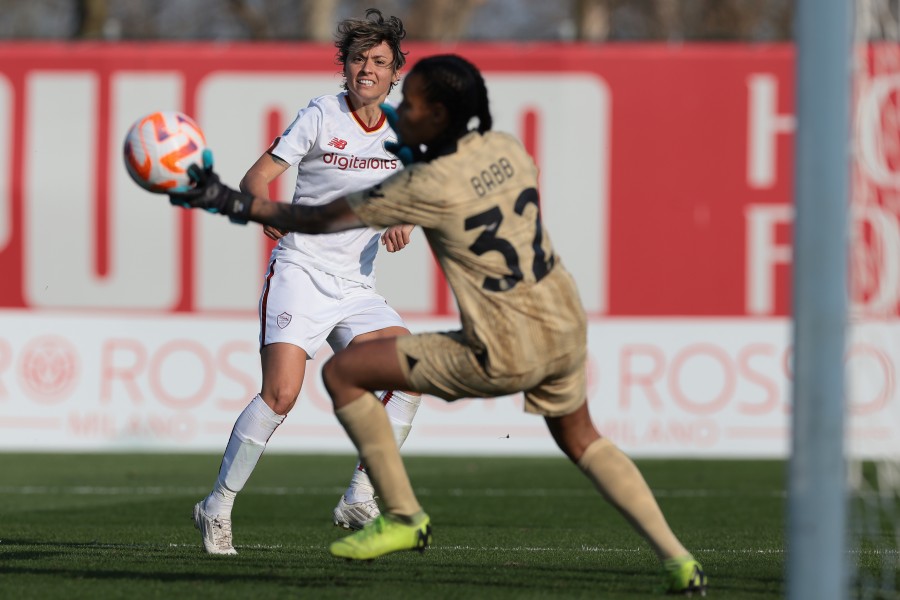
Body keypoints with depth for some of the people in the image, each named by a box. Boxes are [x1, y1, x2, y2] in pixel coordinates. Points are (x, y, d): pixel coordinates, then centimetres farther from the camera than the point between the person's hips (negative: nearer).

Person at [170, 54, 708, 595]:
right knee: (581, 438, 32)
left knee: (342, 372, 0)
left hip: (505, 357, -8)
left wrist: (230, 202, -4)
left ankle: (402, 516, 9)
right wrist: (418, 158, 21)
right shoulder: (506, 148, 2)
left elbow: (323, 221, -10)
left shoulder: (429, 187, -16)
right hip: (566, 328, 8)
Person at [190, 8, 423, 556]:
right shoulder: (322, 115, -6)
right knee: (282, 392, -20)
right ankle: (218, 508, -6)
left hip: (357, 285, 5)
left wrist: (404, 219, -2)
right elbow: (256, 178, -9)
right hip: (301, 270, -5)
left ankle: (360, 500, -6)